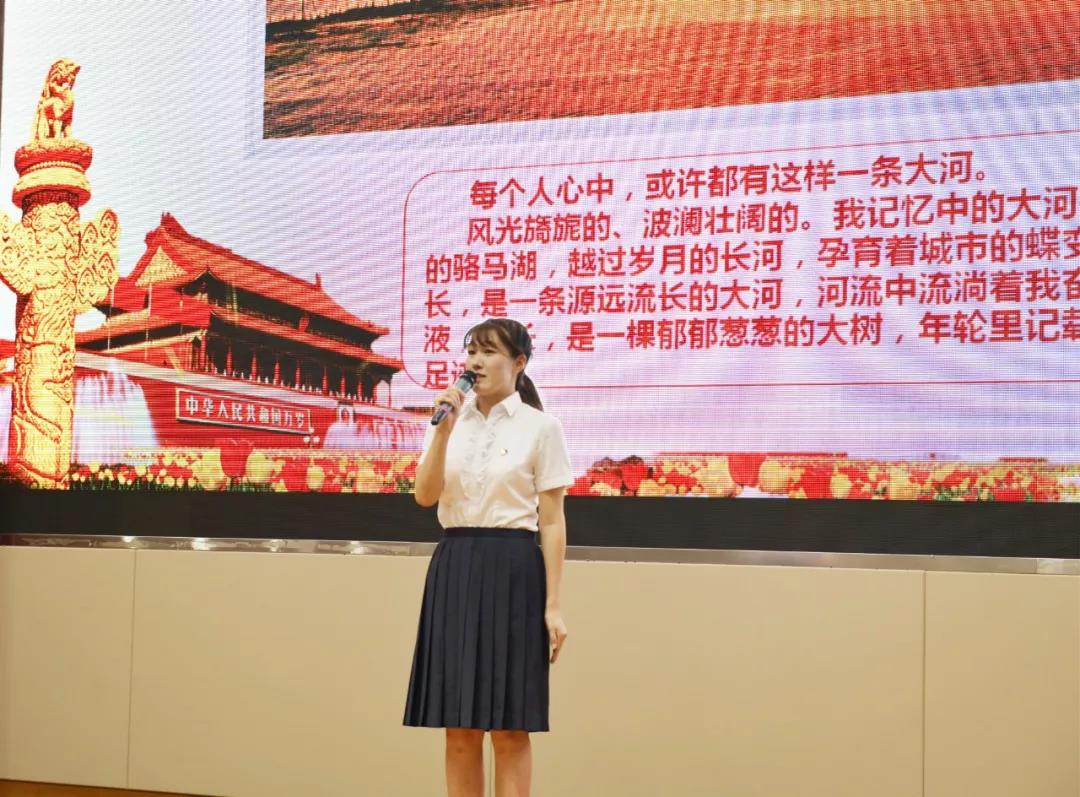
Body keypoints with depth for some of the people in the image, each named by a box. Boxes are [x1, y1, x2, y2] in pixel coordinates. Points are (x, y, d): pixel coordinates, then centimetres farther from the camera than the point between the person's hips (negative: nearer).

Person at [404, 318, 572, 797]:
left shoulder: (541, 427, -2)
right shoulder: (449, 420, 9)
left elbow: (552, 520, -3)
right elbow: (425, 496, -4)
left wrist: (552, 606, -8)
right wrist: (445, 428, -14)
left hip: (512, 570, -4)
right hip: (454, 569, 4)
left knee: (509, 729, 0)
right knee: (460, 729, 6)